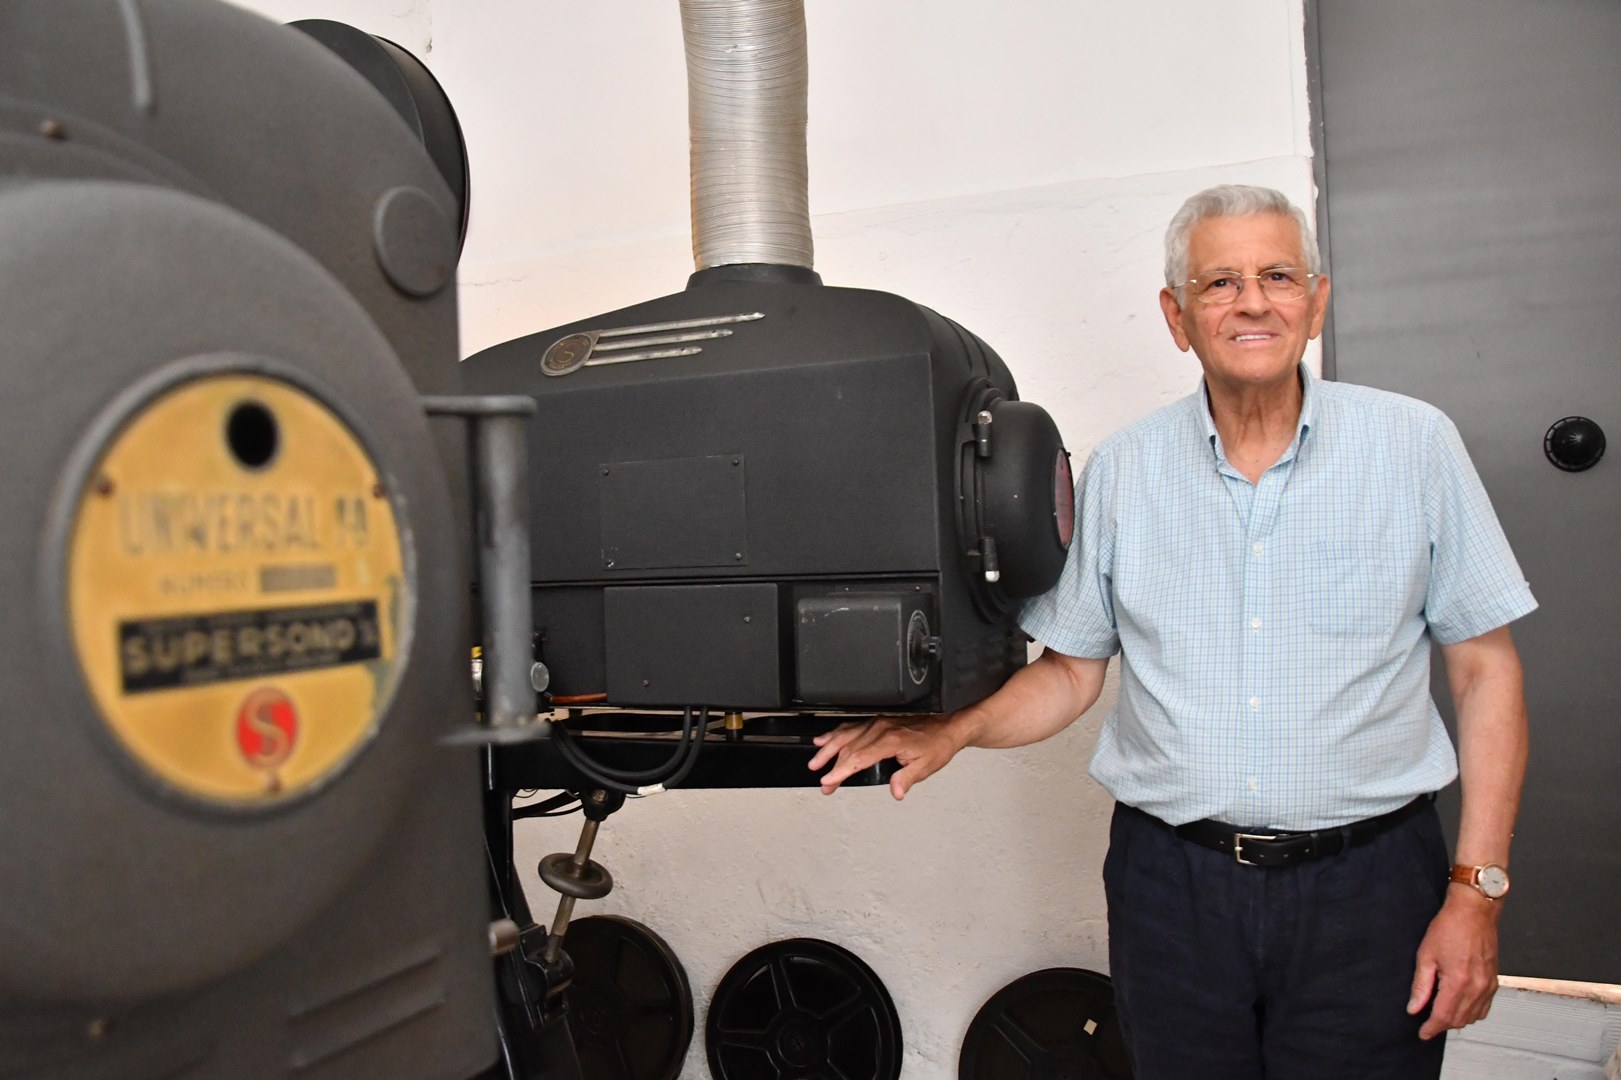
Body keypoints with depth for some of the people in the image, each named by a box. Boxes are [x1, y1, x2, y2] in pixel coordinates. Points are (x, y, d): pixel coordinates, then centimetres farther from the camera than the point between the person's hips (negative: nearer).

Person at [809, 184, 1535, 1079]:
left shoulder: (1415, 445, -2)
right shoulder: (1121, 470, 2)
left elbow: (1486, 673, 0)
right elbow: (1070, 671, 7)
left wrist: (1476, 890, -4)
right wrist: (949, 732, -9)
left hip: (1366, 879, -1)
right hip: (1170, 885, 1)